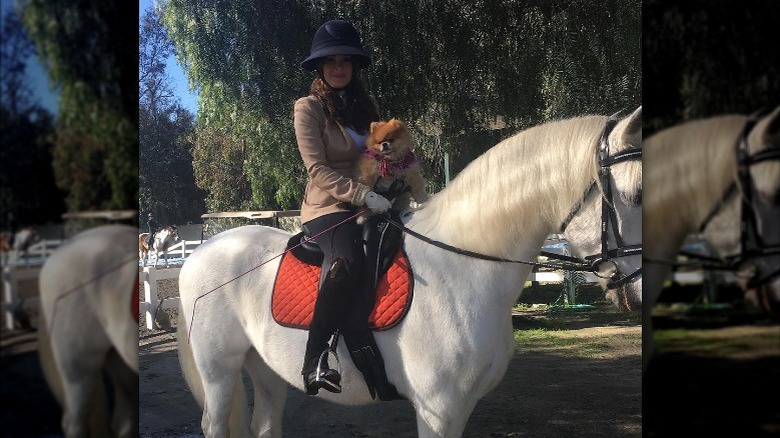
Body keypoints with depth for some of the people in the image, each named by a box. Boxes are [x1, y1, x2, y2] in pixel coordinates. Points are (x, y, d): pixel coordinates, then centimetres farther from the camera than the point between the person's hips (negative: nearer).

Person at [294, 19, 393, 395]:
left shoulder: (365, 106, 18)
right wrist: (363, 194, -23)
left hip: (368, 206, 8)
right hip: (327, 208, -7)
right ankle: (314, 360, -35)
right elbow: (318, 170, -10)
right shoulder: (308, 108, -1)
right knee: (347, 262, -37)